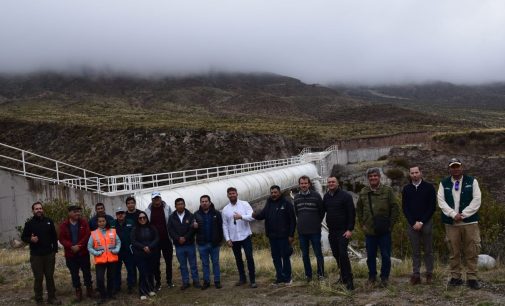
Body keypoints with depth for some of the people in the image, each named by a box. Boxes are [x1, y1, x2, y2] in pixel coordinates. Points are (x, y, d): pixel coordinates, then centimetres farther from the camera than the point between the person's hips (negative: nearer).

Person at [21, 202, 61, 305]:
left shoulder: (49, 221, 5)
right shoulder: (29, 223, -1)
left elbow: (54, 237, 9)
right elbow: (23, 237, 3)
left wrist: (55, 250, 4)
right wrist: (30, 239, -19)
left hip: (49, 254, 2)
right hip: (36, 256, -2)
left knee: (50, 277, 9)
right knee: (38, 278, 2)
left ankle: (51, 297, 19)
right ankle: (39, 300, 12)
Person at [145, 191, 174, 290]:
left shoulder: (167, 208, -2)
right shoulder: (148, 211, 0)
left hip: (166, 239, 0)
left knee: (168, 261, 9)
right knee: (155, 262, 5)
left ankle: (169, 280, 23)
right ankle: (158, 282, 16)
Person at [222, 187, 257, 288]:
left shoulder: (244, 204, -3)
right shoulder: (225, 209, 4)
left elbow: (252, 216, -14)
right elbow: (225, 225, 6)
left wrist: (241, 217, -30)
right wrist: (227, 239, -1)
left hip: (245, 236, -3)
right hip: (233, 238, 3)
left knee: (249, 258, -7)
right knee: (238, 259, 12)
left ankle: (252, 280, 0)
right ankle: (242, 279, 25)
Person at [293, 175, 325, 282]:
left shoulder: (316, 195, -6)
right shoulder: (296, 197, 4)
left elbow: (322, 211, 2)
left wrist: (317, 222, 7)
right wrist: (302, 221, 12)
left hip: (315, 230, -3)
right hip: (302, 231, 3)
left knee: (318, 253, 2)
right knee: (305, 254, 10)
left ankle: (321, 274, 15)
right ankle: (308, 275, 20)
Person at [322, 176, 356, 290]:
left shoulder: (345, 195, -8)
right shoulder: (326, 196, 10)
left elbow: (352, 213, -11)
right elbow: (323, 210, 21)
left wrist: (350, 229, -16)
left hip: (343, 231, -6)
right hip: (331, 231, 6)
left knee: (343, 254, -13)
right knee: (336, 255, 9)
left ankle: (349, 280, -9)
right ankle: (343, 277, 21)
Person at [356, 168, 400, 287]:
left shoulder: (388, 190, -3)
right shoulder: (363, 192, 7)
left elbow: (395, 209, -1)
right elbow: (358, 210, 17)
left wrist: (391, 224, -4)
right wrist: (362, 224, 9)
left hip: (384, 231, -2)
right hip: (369, 231, 3)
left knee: (386, 256, 3)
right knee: (370, 256, 10)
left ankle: (384, 277, 17)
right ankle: (372, 276, 24)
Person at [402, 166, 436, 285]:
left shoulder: (429, 187, -1)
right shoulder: (406, 189, 6)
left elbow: (432, 207, -4)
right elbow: (405, 208, 5)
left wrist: (421, 222, -10)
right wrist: (413, 223, -7)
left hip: (426, 223, -2)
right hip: (412, 224, 2)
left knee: (428, 250, 5)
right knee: (415, 251, 4)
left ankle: (429, 274, 13)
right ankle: (416, 275, 7)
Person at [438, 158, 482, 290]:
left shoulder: (472, 181, 4)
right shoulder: (444, 183, 7)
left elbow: (476, 200, -4)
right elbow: (441, 201, -1)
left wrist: (463, 214, -12)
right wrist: (454, 214, -14)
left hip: (470, 222, -1)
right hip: (451, 223, 1)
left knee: (472, 252, 0)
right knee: (454, 252, 5)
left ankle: (472, 278, 7)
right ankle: (455, 277, 13)